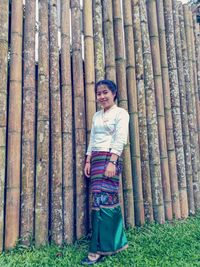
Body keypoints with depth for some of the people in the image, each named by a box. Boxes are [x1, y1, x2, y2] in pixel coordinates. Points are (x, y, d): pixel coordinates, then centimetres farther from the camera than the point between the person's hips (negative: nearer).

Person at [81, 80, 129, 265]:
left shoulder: (121, 113, -1)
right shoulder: (96, 115, 19)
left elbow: (120, 140, -11)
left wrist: (112, 162, -21)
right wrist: (88, 161, 9)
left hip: (110, 158, -6)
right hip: (96, 159, 6)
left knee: (102, 201, -9)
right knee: (109, 200, 8)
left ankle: (98, 250, -1)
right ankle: (116, 242, 21)